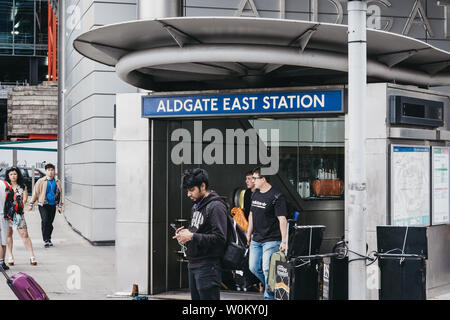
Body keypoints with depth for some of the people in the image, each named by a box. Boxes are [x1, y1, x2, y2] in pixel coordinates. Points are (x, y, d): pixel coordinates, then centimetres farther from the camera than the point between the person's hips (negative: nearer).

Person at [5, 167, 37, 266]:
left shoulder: (23, 187, 9)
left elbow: (24, 199, 2)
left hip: (19, 213, -1)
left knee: (24, 234, -5)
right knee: (8, 234, 3)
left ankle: (32, 256, -4)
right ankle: (10, 257, 9)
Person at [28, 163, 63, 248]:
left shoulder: (57, 182, 9)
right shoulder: (41, 181, -1)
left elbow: (59, 194, 18)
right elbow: (35, 192, 4)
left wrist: (60, 206, 18)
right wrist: (31, 204, 3)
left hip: (53, 205, 3)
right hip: (43, 204, -3)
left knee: (50, 222, 6)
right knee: (45, 221, -14)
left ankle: (49, 239, 19)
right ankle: (45, 240, -11)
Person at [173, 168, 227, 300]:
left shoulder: (215, 206, -13)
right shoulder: (196, 206, 17)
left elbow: (220, 238, -21)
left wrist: (192, 237, -20)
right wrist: (185, 233, 6)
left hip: (208, 267, -10)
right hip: (193, 265, 10)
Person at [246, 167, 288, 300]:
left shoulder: (276, 197, -13)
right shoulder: (255, 194, 10)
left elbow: (282, 219, -15)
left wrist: (283, 241, -18)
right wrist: (249, 234, 20)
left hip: (271, 240, -8)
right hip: (256, 240, 8)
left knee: (267, 270, -8)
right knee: (254, 267, 10)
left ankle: (269, 296, 4)